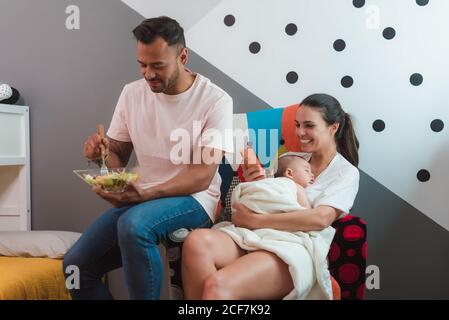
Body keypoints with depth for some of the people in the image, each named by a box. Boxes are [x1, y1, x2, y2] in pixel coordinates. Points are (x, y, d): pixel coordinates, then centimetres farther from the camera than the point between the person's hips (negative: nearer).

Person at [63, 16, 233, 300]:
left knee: (134, 224, -35)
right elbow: (118, 154, 11)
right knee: (76, 265, -9)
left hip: (193, 199, -5)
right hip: (140, 199, 5)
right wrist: (101, 153, -15)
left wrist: (144, 194, -30)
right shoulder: (132, 93, 4)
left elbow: (203, 177, -17)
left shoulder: (215, 101, -12)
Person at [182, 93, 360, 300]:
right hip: (256, 238, 5)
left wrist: (254, 220, -13)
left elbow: (320, 219, -11)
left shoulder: (347, 172, 8)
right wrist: (254, 184, 2)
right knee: (197, 241, -30)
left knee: (217, 285, -35)